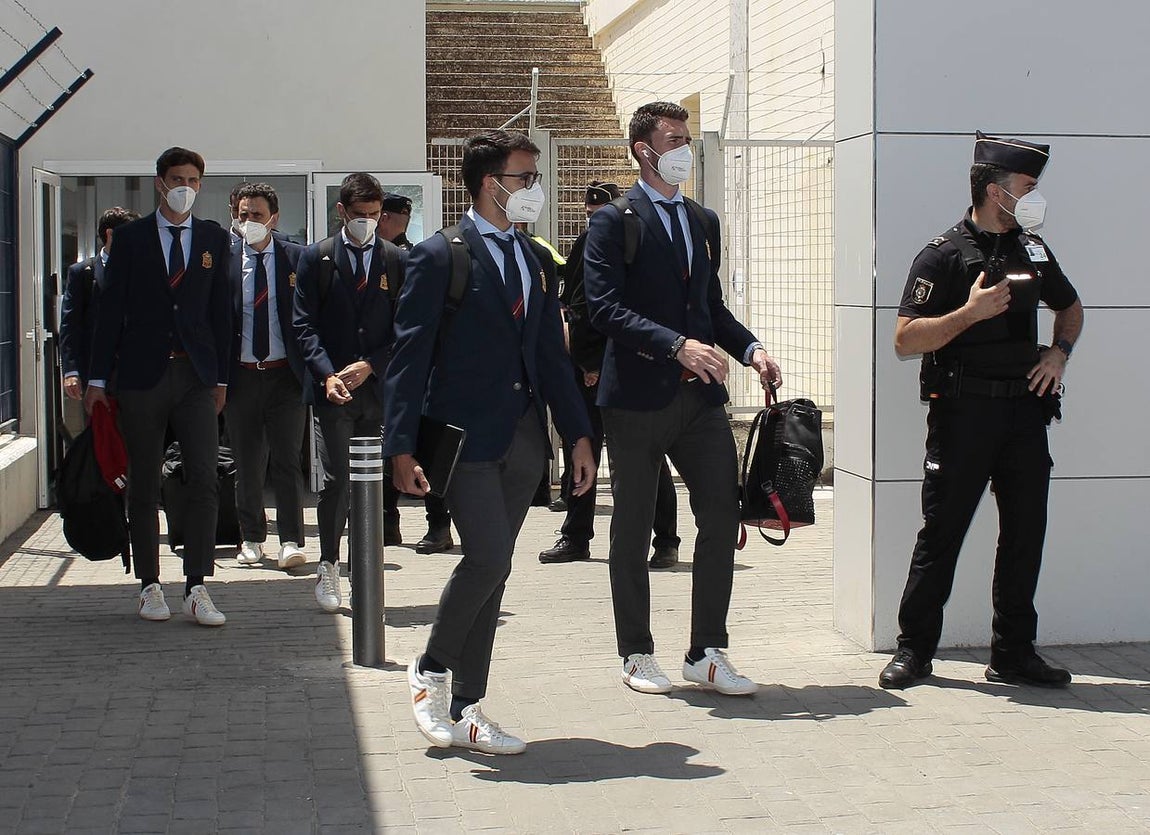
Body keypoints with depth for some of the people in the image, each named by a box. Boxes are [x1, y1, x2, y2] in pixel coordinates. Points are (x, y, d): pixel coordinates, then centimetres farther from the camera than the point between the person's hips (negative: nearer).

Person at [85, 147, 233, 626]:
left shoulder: (214, 239, 10)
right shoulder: (130, 237, 5)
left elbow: (221, 310, 11)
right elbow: (111, 309, 3)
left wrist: (221, 377, 7)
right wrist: (99, 378, 0)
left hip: (196, 377, 1)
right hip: (142, 375, -1)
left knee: (204, 480, -9)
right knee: (144, 485, 5)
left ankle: (197, 590, -6)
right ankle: (150, 586, 15)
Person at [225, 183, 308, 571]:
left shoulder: (296, 258, 1)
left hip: (285, 375, -1)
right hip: (240, 375, 2)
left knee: (287, 460, -3)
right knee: (247, 464, 10)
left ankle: (291, 542, -1)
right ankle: (252, 538, 22)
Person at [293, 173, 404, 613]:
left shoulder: (397, 260, 9)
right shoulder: (316, 258, 6)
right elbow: (305, 325, 1)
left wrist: (369, 366, -7)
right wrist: (327, 374, -13)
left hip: (379, 388, 2)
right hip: (332, 389, -2)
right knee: (337, 478, -9)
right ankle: (328, 567, 2)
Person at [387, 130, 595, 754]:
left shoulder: (536, 262, 16)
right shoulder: (440, 257, -5)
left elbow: (551, 354, 18)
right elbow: (409, 356, -8)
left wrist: (578, 434, 11)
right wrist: (402, 447, -14)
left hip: (524, 439, 6)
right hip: (465, 436, -6)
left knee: (491, 572, 8)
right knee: (488, 558, -16)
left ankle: (465, 711, 15)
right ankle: (430, 669, 8)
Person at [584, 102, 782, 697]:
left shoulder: (704, 221, 17)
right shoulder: (613, 222, -4)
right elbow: (606, 309, -15)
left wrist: (749, 348, 3)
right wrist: (678, 345, -23)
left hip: (701, 397, 5)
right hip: (638, 396, -5)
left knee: (722, 518, 0)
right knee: (632, 530, 6)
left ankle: (707, 652, 11)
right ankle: (636, 654, 18)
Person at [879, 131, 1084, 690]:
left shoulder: (1032, 249, 14)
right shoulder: (944, 255, -6)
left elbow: (1070, 307, 31)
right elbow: (905, 340, -11)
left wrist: (1059, 352, 12)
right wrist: (971, 312, -19)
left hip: (1024, 408, 6)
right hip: (963, 409, -6)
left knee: (1026, 532, 6)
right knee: (941, 532, -1)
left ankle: (1014, 653, 15)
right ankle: (914, 649, 10)